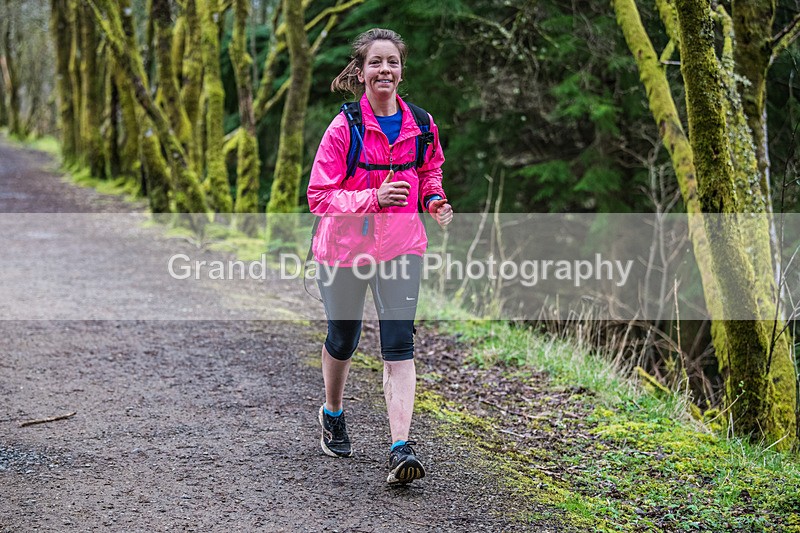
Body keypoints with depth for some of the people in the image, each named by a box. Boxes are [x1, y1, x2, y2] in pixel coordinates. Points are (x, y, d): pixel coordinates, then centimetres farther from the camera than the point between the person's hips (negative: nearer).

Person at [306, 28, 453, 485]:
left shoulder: (420, 126, -1)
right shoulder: (344, 128, -12)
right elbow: (319, 196, -12)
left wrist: (435, 201, -1)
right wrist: (373, 198, -26)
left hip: (401, 246, 1)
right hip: (344, 246, -1)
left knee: (399, 345, -10)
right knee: (343, 340, 15)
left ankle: (401, 448, -13)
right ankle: (333, 414, 44)